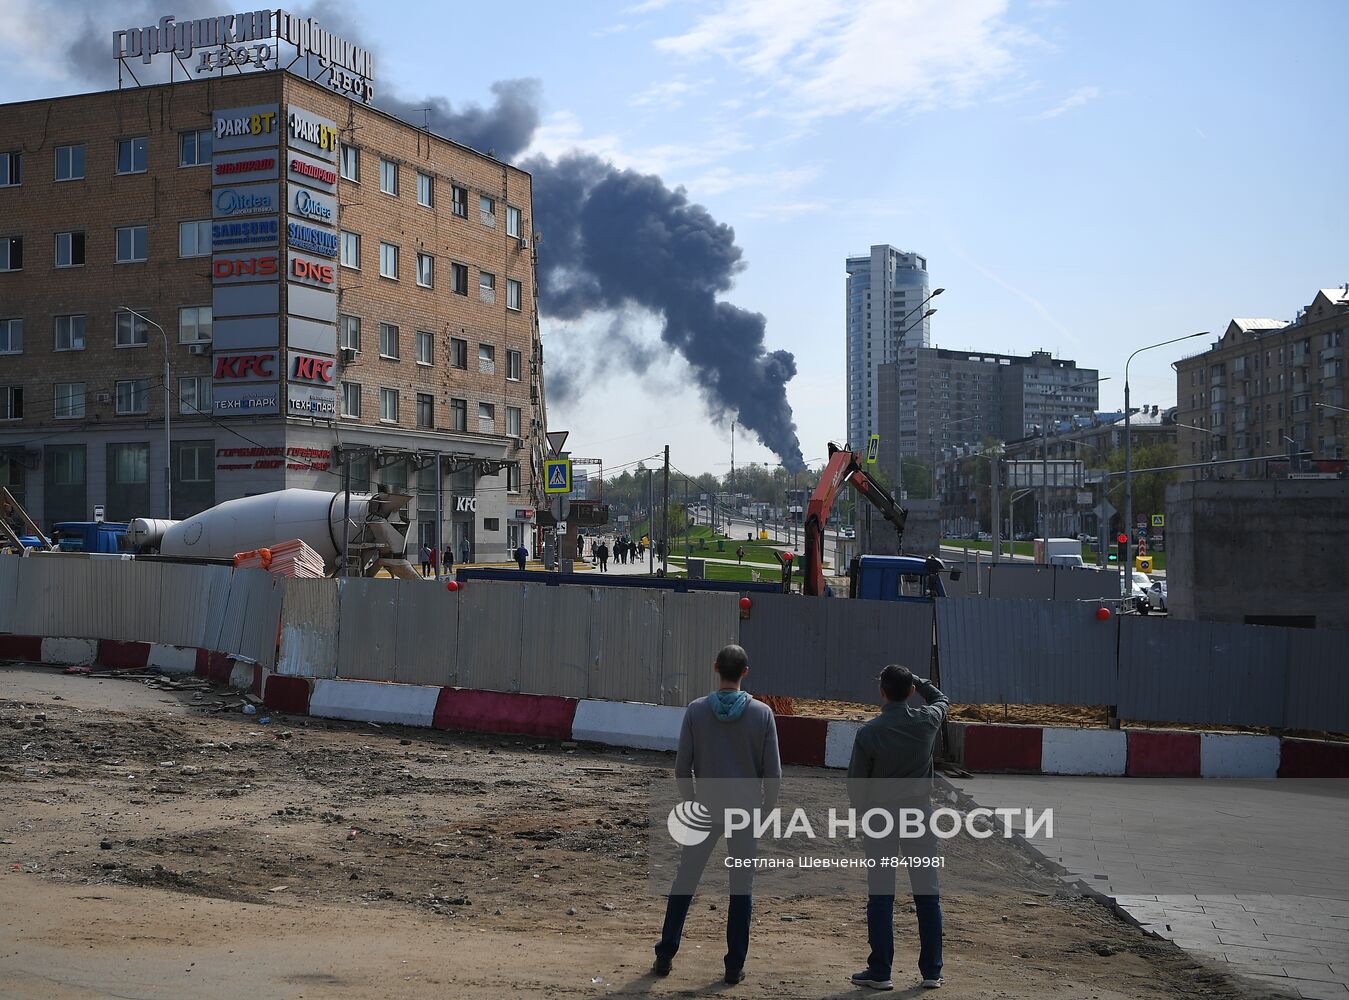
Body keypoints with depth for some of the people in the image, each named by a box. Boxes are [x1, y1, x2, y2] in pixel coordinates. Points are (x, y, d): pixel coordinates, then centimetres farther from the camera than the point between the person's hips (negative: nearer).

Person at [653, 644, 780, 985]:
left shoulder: (696, 711, -7)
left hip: (706, 810, 0)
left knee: (684, 881, 11)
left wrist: (692, 803, 11)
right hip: (745, 812, 0)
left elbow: (682, 768, -5)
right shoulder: (762, 714, -6)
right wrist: (766, 808, 9)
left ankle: (665, 956, 16)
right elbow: (773, 772, -5)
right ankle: (735, 966, 11)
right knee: (742, 889, 8)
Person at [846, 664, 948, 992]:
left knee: (880, 896, 4)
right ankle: (931, 971, 13)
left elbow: (855, 782, -5)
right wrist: (916, 680, 22)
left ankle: (880, 971, 7)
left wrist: (864, 808, 11)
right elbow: (941, 699, 20)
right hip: (920, 811, 2)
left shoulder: (869, 733, -13)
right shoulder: (928, 721, -6)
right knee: (927, 893, 8)